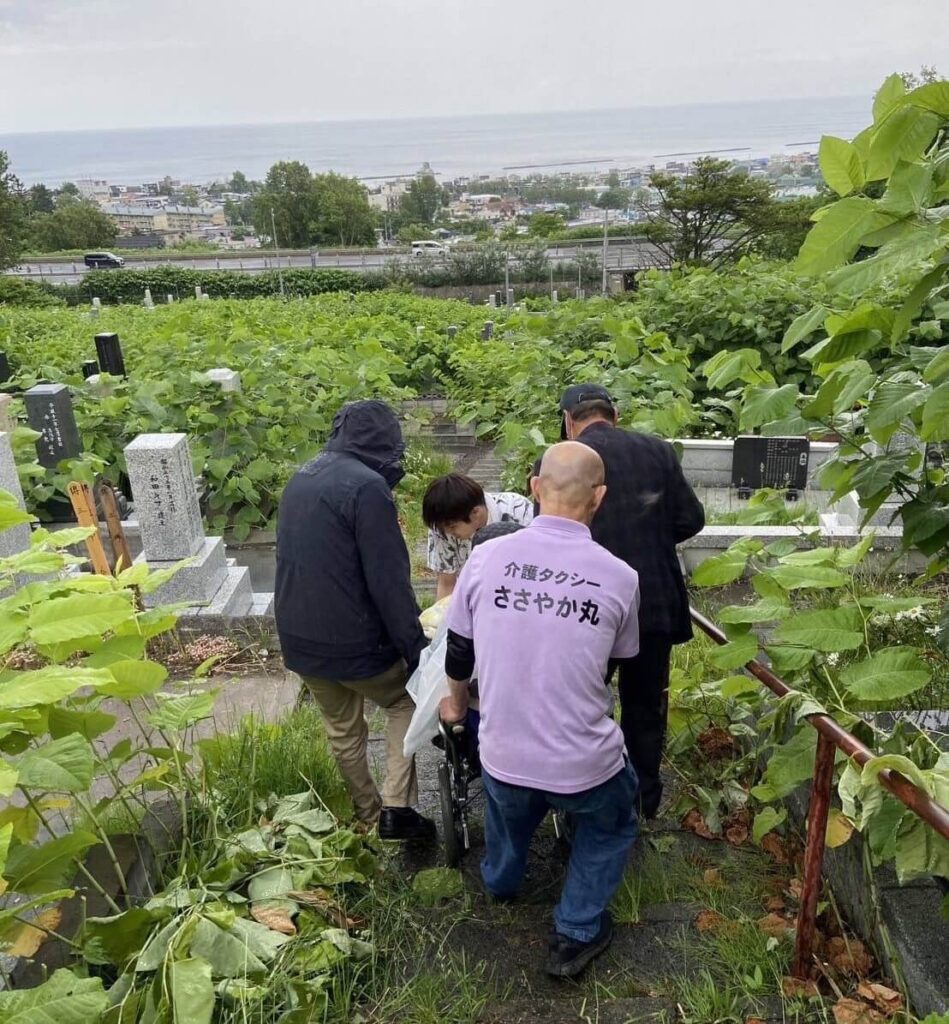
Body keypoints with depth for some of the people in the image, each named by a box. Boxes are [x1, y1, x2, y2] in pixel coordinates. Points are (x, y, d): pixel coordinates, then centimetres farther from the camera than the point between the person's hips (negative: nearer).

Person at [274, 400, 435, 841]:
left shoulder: (301, 477, 7)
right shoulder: (366, 486, -20)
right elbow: (389, 581, -21)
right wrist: (415, 648, -13)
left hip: (299, 638, 7)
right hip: (352, 640, -7)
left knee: (343, 730, 23)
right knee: (404, 702, 18)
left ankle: (368, 813, 38)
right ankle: (396, 807, 9)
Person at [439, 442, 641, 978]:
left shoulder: (486, 557, -12)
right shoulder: (620, 577, -14)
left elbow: (459, 651, 3)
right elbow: (619, 665, 4)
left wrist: (456, 703, 24)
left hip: (502, 756, 3)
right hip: (584, 764, -2)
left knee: (510, 806, 36)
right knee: (613, 823, 31)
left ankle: (500, 881, 63)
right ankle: (577, 933, 33)